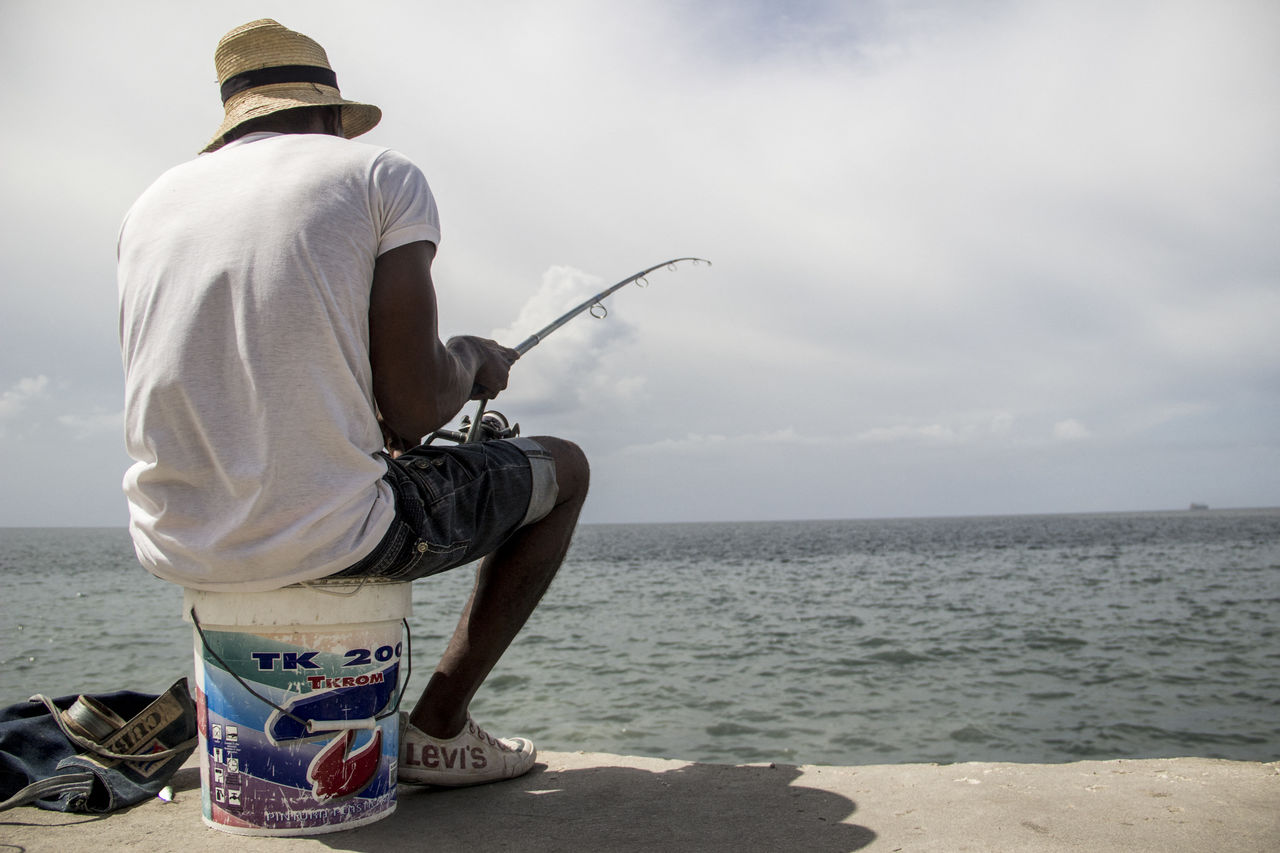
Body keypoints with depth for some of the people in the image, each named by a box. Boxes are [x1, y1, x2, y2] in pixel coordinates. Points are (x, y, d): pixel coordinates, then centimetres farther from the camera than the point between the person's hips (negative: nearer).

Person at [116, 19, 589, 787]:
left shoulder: (151, 205, 14)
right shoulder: (383, 176, -1)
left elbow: (206, 404, 17)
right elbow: (414, 412, -12)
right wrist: (472, 360, 12)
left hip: (172, 550, 7)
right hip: (322, 542, -6)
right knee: (563, 468, 17)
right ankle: (438, 729, 15)